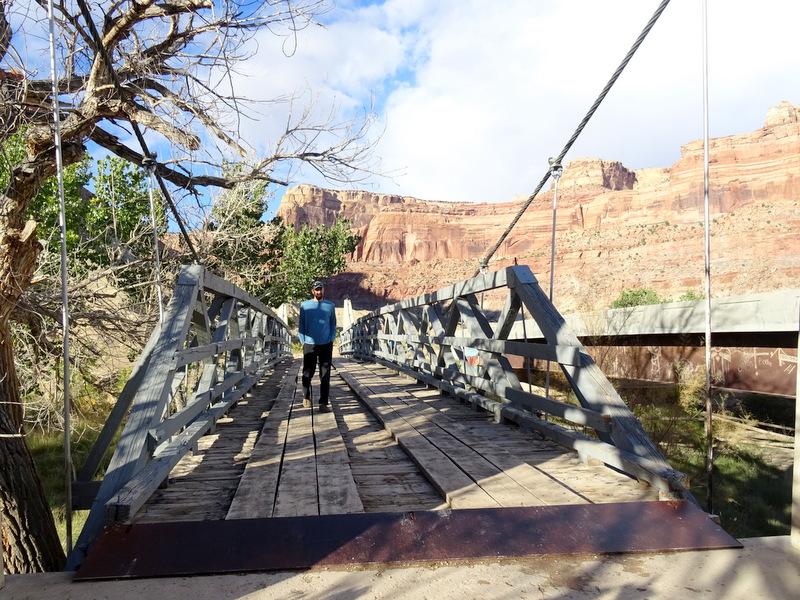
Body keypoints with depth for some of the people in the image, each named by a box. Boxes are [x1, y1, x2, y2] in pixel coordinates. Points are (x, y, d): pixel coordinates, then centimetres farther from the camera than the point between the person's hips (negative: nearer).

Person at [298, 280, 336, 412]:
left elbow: (333, 325, 12)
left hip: (326, 345, 0)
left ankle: (323, 403, 2)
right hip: (309, 344, 0)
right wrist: (303, 341, 0)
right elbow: (301, 325, 9)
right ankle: (306, 397, 29)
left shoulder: (330, 306, 7)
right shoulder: (305, 305, 5)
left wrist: (331, 340, 0)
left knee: (325, 376, -1)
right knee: (307, 374, 7)